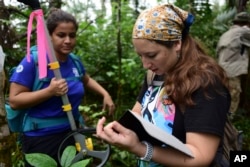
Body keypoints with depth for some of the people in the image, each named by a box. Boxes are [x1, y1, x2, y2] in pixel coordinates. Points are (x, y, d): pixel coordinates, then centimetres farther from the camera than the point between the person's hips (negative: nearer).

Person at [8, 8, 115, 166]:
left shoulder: (74, 61, 1)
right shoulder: (33, 61, -16)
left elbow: (87, 80, 22)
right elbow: (14, 100, -18)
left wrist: (105, 94, 6)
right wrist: (50, 91, -30)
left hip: (72, 132, 6)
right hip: (41, 139, -6)